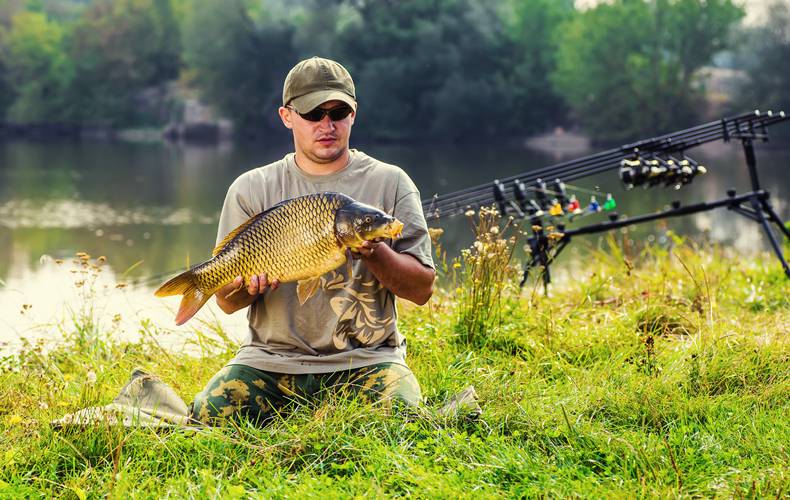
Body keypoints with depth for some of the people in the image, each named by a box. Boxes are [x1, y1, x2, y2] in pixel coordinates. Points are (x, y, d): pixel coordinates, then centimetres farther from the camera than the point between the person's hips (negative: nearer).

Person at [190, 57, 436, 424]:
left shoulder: (390, 183, 4)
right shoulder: (252, 190, 7)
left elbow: (422, 289, 0)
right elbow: (227, 303, 5)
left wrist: (374, 252, -18)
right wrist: (249, 285, -19)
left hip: (365, 357, -1)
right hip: (273, 357, 1)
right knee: (209, 415, -24)